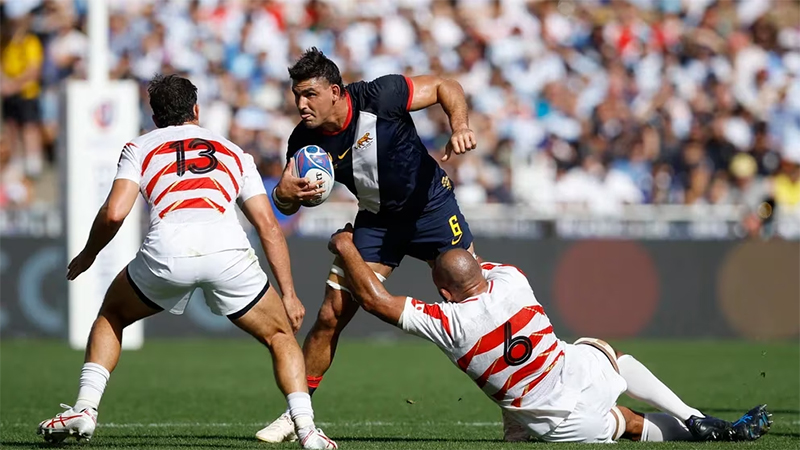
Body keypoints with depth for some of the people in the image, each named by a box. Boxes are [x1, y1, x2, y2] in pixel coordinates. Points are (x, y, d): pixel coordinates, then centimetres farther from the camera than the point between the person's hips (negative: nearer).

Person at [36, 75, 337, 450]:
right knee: (280, 335, 21)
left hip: (166, 250, 0)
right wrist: (288, 293, 25)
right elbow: (268, 225, 24)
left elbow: (114, 213, 11)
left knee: (112, 316, 30)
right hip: (228, 250, 0)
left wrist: (87, 256, 29)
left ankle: (85, 409, 16)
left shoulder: (140, 147, 26)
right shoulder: (234, 153, 32)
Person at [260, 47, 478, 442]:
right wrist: (284, 194, -27)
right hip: (376, 221, 3)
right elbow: (288, 206, -3)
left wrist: (460, 126, -32)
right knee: (330, 316, -5)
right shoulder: (305, 140, -14)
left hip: (431, 205, -3)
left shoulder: (378, 97, -25)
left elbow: (445, 87, -13)